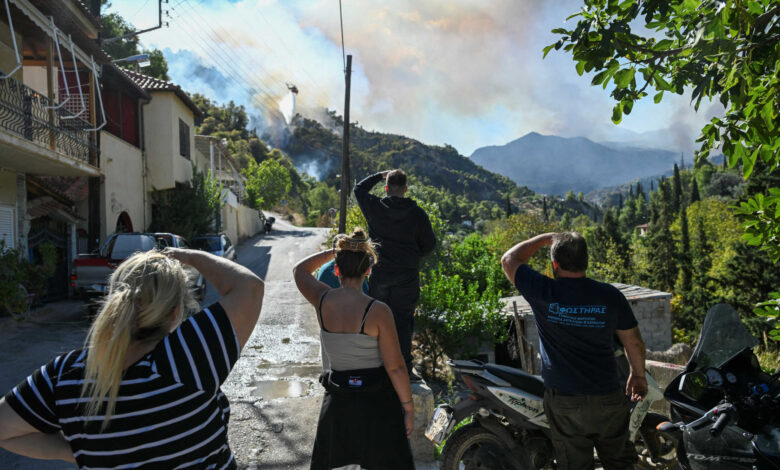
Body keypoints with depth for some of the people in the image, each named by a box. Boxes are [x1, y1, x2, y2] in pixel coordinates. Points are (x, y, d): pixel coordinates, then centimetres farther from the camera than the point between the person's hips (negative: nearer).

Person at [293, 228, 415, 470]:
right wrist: (408, 408, -3)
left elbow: (299, 270, 12)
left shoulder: (322, 301, -10)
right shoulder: (378, 311, -20)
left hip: (337, 402, 4)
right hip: (377, 403, -3)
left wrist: (334, 251, 12)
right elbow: (395, 367, -15)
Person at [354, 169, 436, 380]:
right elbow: (429, 244, 1)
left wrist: (381, 174, 21)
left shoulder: (375, 207, -4)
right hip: (407, 275, 0)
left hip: (379, 273, 1)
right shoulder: (417, 214, -5)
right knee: (403, 321, 6)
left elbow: (359, 188, 15)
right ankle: (404, 368, 8)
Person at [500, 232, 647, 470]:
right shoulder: (610, 295, -7)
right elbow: (634, 343, 3)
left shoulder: (543, 292, -15)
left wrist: (545, 238, 8)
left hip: (564, 402, -2)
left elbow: (509, 260, 0)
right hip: (608, 399, 2)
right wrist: (638, 375, 19)